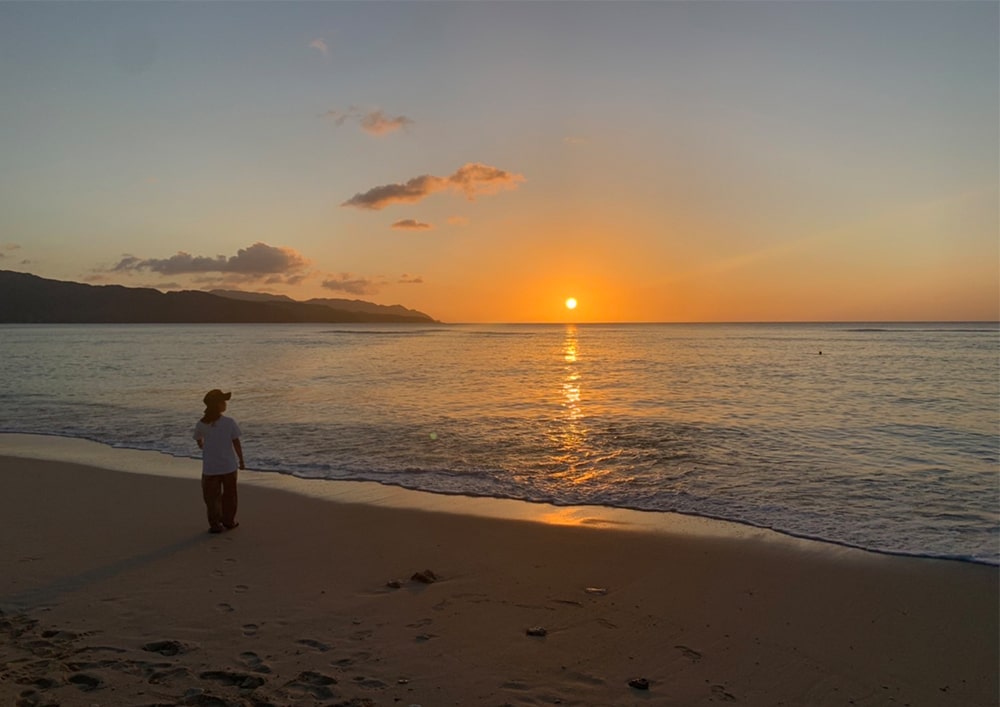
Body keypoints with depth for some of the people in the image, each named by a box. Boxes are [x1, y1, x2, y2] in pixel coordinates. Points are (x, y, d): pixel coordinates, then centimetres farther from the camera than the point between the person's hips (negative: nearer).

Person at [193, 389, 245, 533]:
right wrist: (241, 461, 5)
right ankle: (229, 521, 26)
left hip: (210, 468, 1)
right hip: (229, 466, -1)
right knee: (229, 495, 17)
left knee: (212, 497, 10)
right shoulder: (230, 422, -13)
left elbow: (199, 443, 8)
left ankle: (215, 524, 12)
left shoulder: (201, 425, -6)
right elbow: (237, 444, -7)